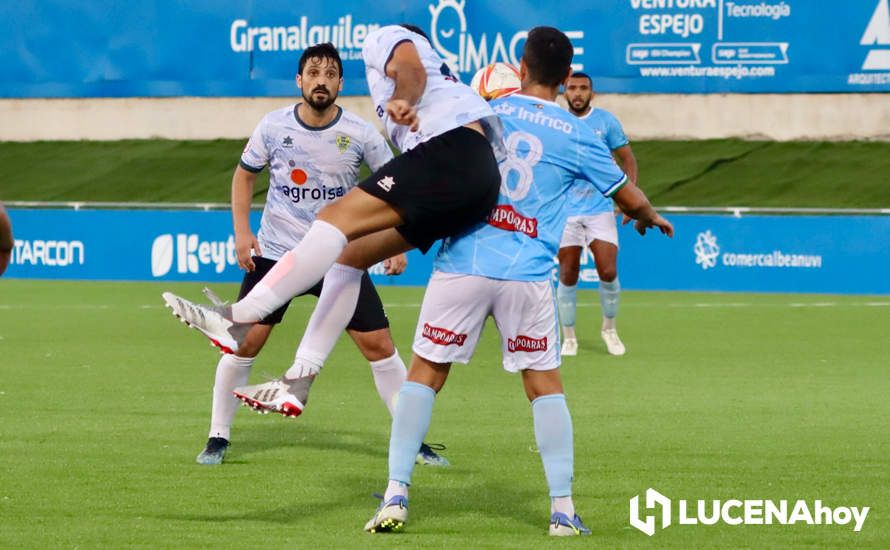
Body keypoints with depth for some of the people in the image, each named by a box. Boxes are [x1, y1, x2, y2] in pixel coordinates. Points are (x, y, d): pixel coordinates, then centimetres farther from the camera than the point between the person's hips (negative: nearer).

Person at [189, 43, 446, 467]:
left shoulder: (360, 134, -9)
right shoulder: (273, 126, -7)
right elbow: (244, 174, 9)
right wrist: (242, 231, -2)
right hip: (275, 253, 0)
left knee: (379, 345, -5)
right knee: (243, 344, -5)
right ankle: (218, 438, 10)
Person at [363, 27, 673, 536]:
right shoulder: (577, 136, 4)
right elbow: (630, 198, 17)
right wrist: (653, 219, 36)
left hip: (463, 265, 0)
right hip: (528, 278, 0)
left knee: (425, 374, 8)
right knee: (545, 384, 11)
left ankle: (397, 495, 1)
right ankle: (563, 508, 7)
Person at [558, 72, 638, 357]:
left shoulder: (606, 121, 0)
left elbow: (627, 158, 6)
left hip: (600, 209, -1)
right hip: (565, 212, 1)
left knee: (608, 272, -8)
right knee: (567, 277, 1)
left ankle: (609, 328, 16)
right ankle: (569, 337, 15)